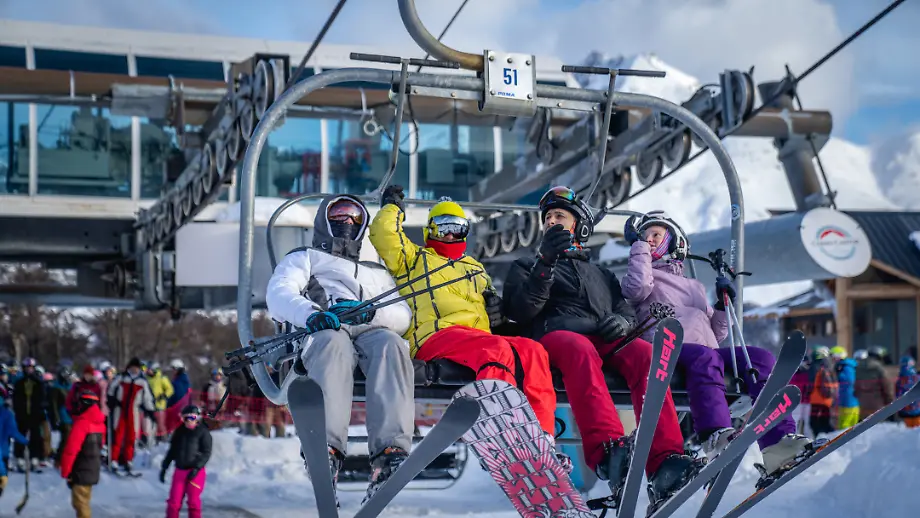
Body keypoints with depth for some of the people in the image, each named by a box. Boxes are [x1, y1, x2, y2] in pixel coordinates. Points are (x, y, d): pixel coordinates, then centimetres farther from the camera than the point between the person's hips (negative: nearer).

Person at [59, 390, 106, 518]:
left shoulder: (81, 423, -19)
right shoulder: (99, 423, 9)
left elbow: (70, 450, -20)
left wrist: (65, 472, -13)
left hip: (81, 471, -9)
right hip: (93, 470, 9)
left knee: (80, 503, -5)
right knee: (83, 501, 20)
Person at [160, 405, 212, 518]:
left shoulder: (203, 432, -2)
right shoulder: (180, 432, 12)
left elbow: (206, 453, -8)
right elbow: (172, 451, 18)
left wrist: (197, 467, -18)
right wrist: (164, 467, 14)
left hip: (196, 472, -4)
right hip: (180, 470, 4)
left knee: (193, 502, 0)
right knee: (173, 501, 0)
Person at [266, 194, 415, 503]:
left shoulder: (377, 273, 41)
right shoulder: (305, 258, 34)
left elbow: (403, 316, 20)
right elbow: (278, 295, 10)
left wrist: (370, 312, -5)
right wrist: (311, 313, -15)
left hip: (373, 330, 2)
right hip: (322, 332, -2)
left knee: (391, 345, -37)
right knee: (335, 344, -41)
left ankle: (390, 454, -55)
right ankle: (326, 448, -61)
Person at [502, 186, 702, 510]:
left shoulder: (601, 275, 37)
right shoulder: (526, 267, 28)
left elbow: (627, 312, 25)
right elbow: (520, 312, 7)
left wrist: (622, 322, -1)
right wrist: (545, 264, -6)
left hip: (605, 340, 3)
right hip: (554, 335, -3)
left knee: (645, 353, -33)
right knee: (580, 349, -42)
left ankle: (664, 464, -50)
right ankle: (608, 454, -64)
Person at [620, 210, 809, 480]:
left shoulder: (696, 286, 35)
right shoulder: (646, 276, 24)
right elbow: (638, 288, -3)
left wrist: (723, 305, 12)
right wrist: (638, 245, 9)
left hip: (707, 352, 5)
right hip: (667, 350, -5)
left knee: (760, 357, -21)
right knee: (704, 357, -38)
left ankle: (778, 440, -38)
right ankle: (716, 437, -59)